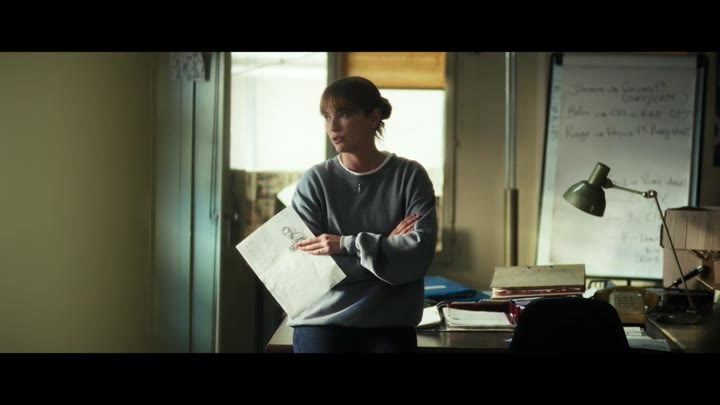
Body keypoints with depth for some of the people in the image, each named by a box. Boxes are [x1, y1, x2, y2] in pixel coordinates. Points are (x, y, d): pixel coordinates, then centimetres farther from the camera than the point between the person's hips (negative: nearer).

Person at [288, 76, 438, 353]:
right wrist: (386, 247, -10)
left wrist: (348, 245, -17)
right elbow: (307, 262, -7)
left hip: (391, 325, 0)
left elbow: (421, 250, -10)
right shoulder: (314, 181, 0)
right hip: (322, 322, 0)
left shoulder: (410, 176, 0)